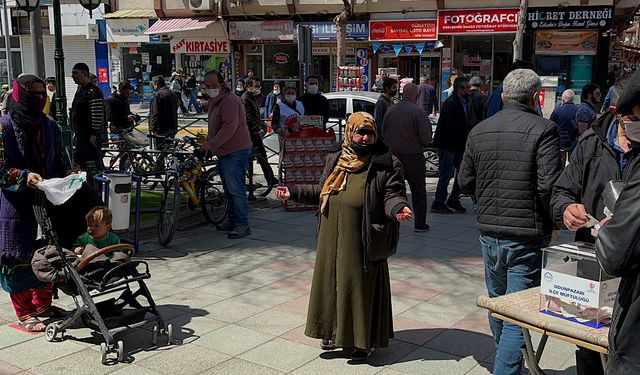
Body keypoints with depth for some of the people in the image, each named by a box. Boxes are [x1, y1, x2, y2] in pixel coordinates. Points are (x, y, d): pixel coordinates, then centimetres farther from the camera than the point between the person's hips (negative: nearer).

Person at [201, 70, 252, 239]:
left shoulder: (229, 100, -16)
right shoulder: (214, 101, 18)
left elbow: (230, 126, -26)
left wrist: (212, 144, -25)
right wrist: (208, 142, 18)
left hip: (236, 152, -11)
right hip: (224, 152, 11)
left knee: (236, 190, -12)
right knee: (229, 190, 16)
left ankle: (242, 224, -9)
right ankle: (232, 220, 25)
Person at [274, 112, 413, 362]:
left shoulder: (387, 164, -6)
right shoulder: (335, 160, 10)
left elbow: (392, 194, -8)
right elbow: (322, 191, 19)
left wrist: (398, 209, -30)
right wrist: (294, 193, 13)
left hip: (362, 240, -5)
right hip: (333, 236, 5)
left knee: (361, 285, 2)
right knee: (332, 282, 14)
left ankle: (362, 341, 17)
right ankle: (335, 332, 32)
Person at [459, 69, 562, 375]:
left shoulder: (478, 131, 4)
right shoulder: (542, 129, -13)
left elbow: (465, 184, 7)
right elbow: (549, 185, -20)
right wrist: (552, 223, -4)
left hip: (489, 233, 6)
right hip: (527, 236, -6)